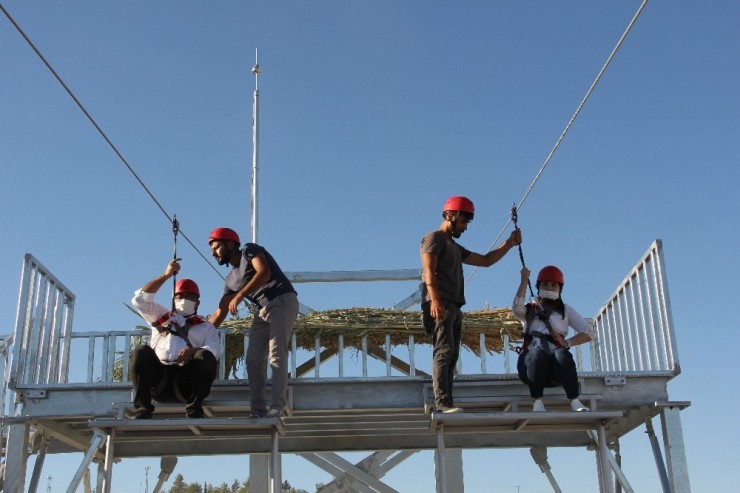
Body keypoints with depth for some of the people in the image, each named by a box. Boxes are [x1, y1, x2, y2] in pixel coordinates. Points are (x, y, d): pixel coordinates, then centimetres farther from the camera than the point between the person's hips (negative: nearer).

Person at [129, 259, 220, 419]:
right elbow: (140, 299, 17)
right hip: (157, 376, 1)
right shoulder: (161, 316, 31)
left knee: (206, 357, -29)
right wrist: (166, 275, 16)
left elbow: (214, 349, 4)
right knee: (142, 351, -27)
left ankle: (194, 408, -26)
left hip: (186, 381, -1)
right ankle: (142, 408, -27)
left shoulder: (206, 327, 24)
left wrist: (194, 351, -19)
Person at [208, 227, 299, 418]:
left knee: (276, 355, -18)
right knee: (253, 359, -1)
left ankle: (277, 408, -24)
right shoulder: (231, 279, 21)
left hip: (283, 302, -8)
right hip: (263, 309, 8)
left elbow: (264, 272, -17)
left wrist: (239, 296, -22)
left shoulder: (249, 251, 2)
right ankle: (258, 410, -1)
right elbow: (220, 313, 19)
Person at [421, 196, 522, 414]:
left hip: (453, 307, 9)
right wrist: (435, 300, -23)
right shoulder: (434, 238, 4)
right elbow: (429, 271, -10)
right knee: (444, 351, -19)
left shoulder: (455, 248, 31)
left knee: (451, 356, 1)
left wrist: (509, 243, 20)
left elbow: (486, 260, 30)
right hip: (439, 305, -9)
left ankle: (444, 405, -3)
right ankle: (442, 402, -27)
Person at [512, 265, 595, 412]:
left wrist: (567, 343, -2)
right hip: (532, 361, -1)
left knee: (562, 354, -35)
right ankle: (537, 402, -32)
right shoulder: (530, 310, 20)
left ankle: (575, 402, -31)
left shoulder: (565, 310, 22)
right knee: (538, 353, -37)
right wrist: (524, 281, -4)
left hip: (556, 367, 1)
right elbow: (516, 308, -6)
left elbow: (589, 333, 13)